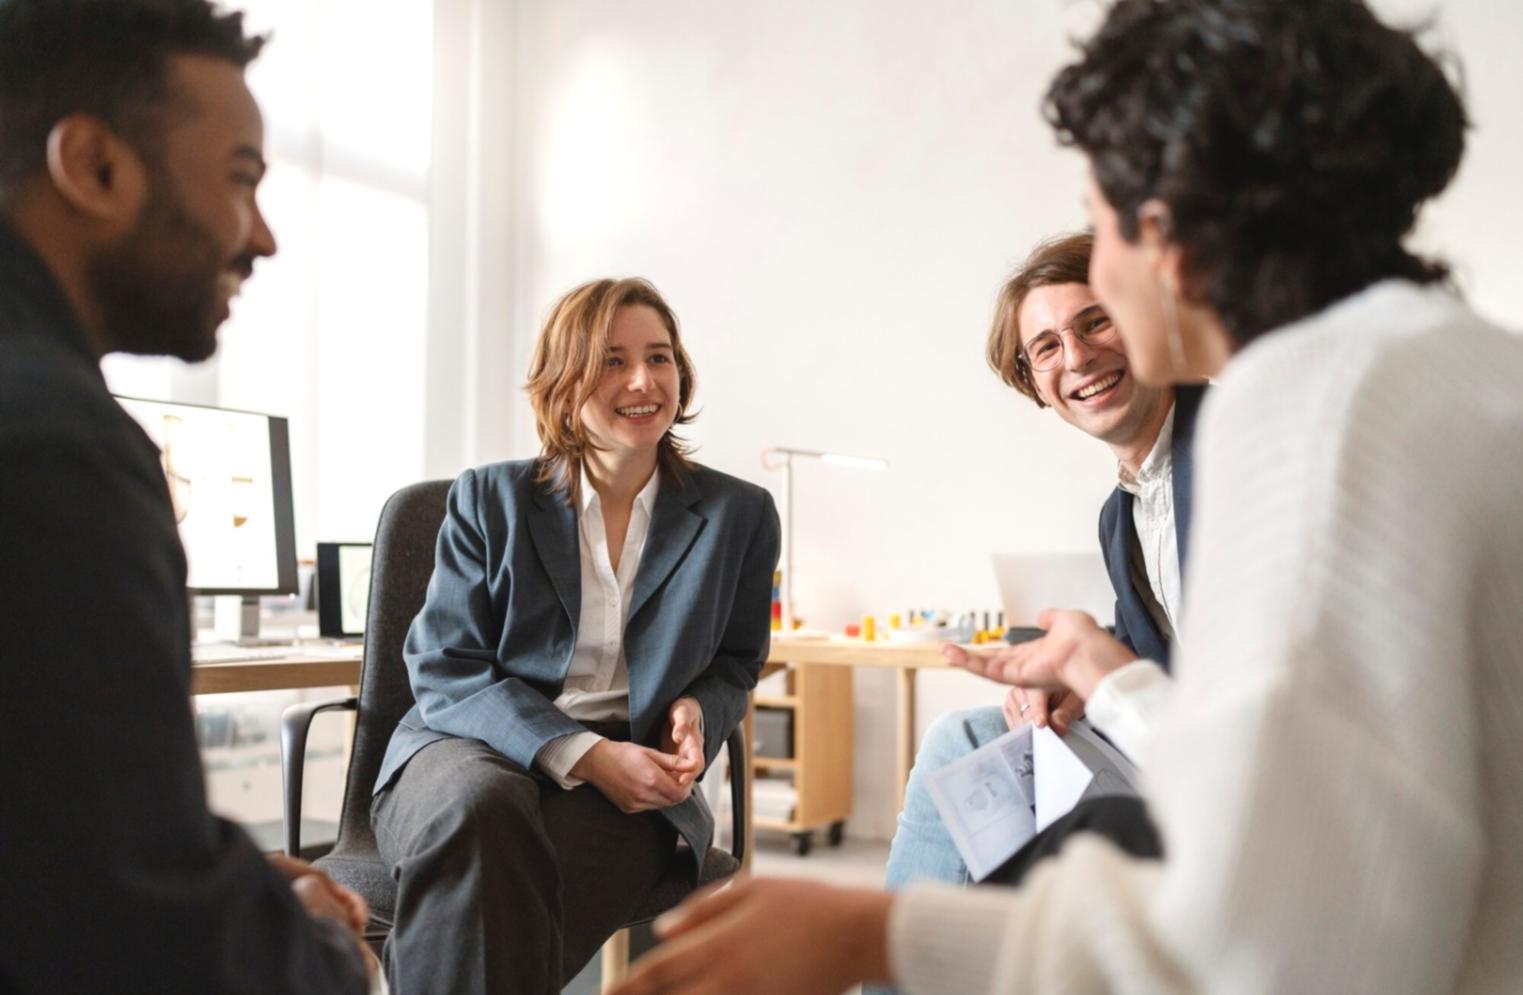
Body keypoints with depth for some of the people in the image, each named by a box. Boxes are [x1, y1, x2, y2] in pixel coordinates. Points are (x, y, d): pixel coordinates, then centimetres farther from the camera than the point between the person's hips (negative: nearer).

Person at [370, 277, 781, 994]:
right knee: (483, 809, -37)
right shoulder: (489, 499, 5)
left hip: (625, 780, 0)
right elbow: (444, 667, -1)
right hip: (472, 749, 1)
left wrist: (694, 711, -7)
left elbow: (734, 665, 19)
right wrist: (581, 753, -15)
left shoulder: (738, 515, 9)